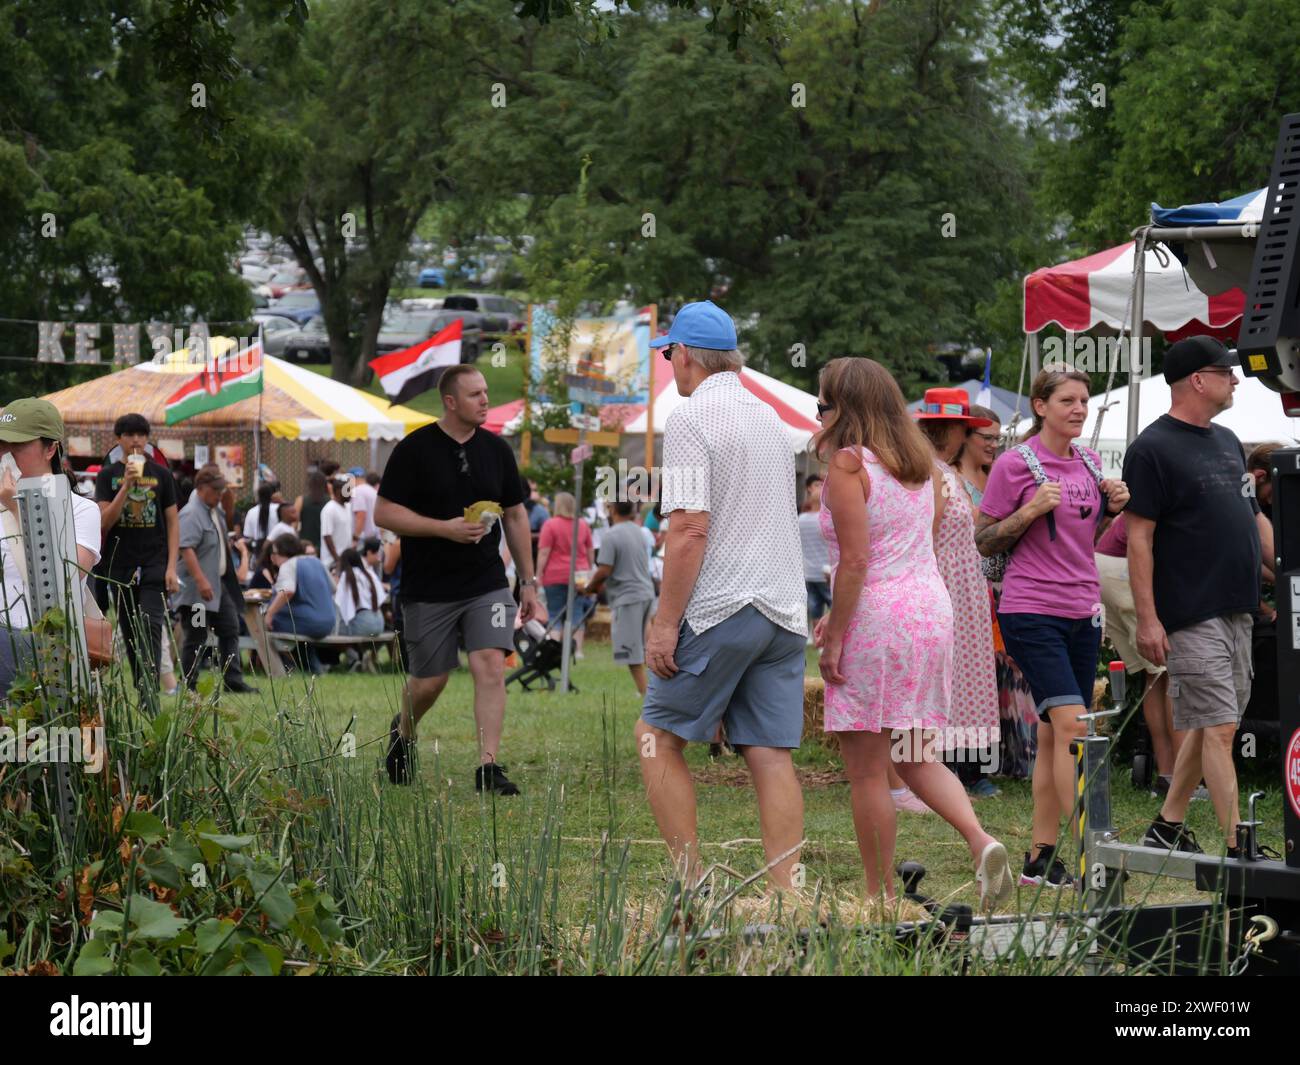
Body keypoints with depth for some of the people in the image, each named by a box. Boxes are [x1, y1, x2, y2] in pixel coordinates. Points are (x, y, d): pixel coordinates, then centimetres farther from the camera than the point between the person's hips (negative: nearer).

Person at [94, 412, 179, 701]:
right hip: (121, 565, 2)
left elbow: (173, 522, 6)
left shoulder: (161, 474, 5)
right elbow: (104, 522, -6)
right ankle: (142, 693, 14)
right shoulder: (108, 475, 5)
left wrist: (172, 567, -3)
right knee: (130, 632, 6)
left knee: (151, 627, -14)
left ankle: (150, 694, -21)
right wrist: (126, 485, -17)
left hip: (154, 563, -2)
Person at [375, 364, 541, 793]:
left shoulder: (496, 450, 7)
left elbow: (515, 516, 15)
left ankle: (488, 766, -14)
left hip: (487, 584, 3)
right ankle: (403, 732, 38)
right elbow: (383, 513, -8)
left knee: (491, 665, -14)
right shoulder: (415, 450, -6)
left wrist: (528, 581, 13)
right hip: (428, 590, -3)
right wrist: (444, 528, -18)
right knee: (429, 681, 6)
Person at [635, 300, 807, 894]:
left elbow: (690, 530, -16)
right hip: (783, 610, 7)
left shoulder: (691, 418, -8)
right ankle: (788, 898, -4)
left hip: (720, 609, -7)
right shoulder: (769, 417, 16)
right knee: (771, 754, 3)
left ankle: (692, 884, -3)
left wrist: (665, 623, -14)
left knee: (658, 736, 4)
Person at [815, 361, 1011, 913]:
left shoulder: (848, 465, -11)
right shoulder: (924, 463, 12)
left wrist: (834, 636, -13)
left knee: (866, 769, 1)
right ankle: (981, 841, -8)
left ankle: (882, 895, 3)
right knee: (916, 759, 15)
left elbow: (855, 561, -17)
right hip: (931, 607, 8)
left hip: (874, 619, -8)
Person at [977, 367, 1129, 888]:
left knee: (1053, 735, 7)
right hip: (1031, 612, -6)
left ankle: (1041, 859, 11)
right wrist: (1030, 511, -17)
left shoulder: (1090, 463, 13)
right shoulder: (1016, 465, -5)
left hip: (1082, 611, 7)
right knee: (1072, 725, -16)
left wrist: (1113, 505, 6)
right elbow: (983, 543, -3)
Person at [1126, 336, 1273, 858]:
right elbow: (1139, 538, -12)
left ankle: (1167, 827, 22)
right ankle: (1236, 849, -11)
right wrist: (1147, 619, -17)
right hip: (1192, 615, -8)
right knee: (1219, 727, -10)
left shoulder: (1227, 442, 16)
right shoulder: (1153, 449, -9)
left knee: (1208, 724, 11)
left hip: (1236, 609, 8)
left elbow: (1255, 518, 23)